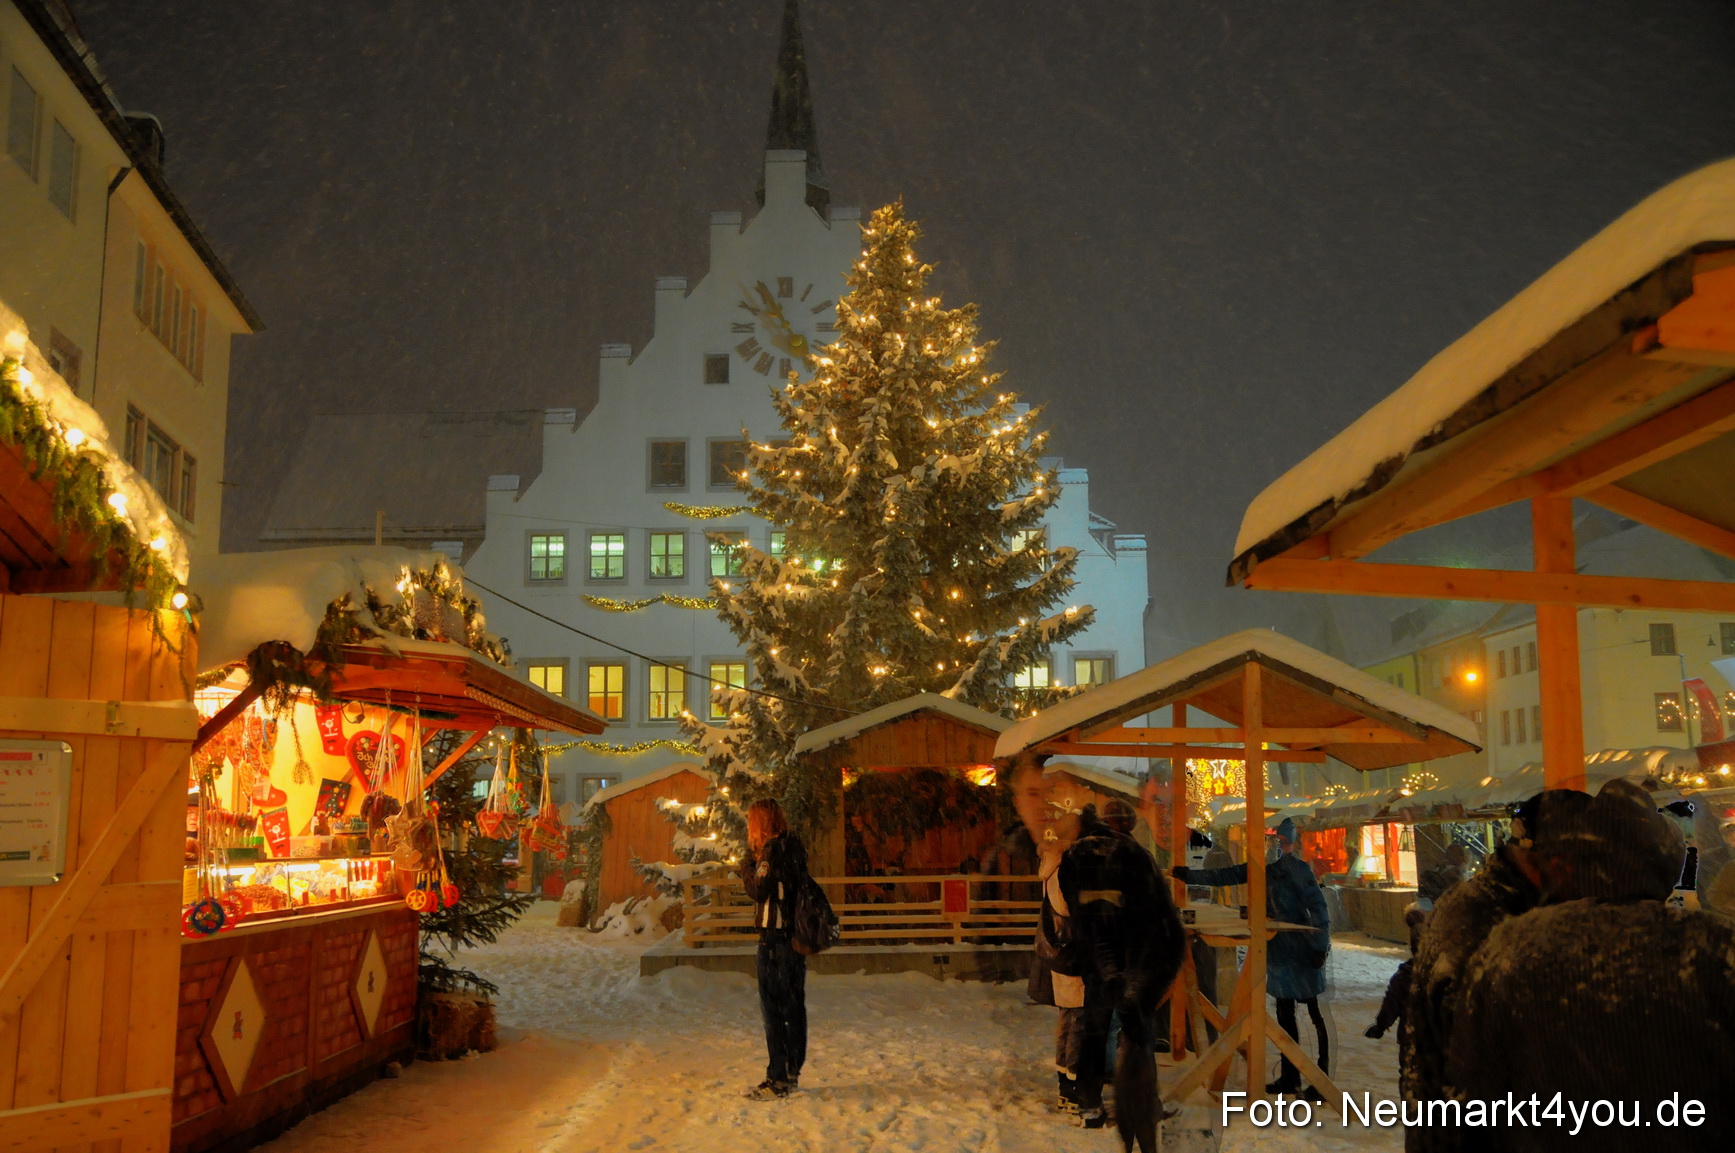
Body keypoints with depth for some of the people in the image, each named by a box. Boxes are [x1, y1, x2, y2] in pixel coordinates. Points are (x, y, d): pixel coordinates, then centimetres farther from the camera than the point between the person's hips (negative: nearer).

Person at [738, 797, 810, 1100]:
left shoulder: (774, 848, -15)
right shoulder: (793, 845, 11)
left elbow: (758, 890, -15)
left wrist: (748, 862, -4)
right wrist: (754, 861, 4)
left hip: (775, 936, -9)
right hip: (795, 935, 9)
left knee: (773, 1009, -4)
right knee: (794, 1006, 12)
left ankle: (777, 1079, -3)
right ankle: (792, 1074, 19)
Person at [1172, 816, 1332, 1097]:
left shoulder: (1298, 868, -12)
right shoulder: (1260, 868, 9)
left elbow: (1317, 907, -14)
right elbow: (1224, 876, 12)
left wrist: (1320, 946, -16)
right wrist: (1189, 875, 7)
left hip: (1303, 953, -8)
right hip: (1278, 953, 8)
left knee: (1316, 1015, -1)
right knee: (1284, 1014, 13)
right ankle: (1290, 1077, 23)